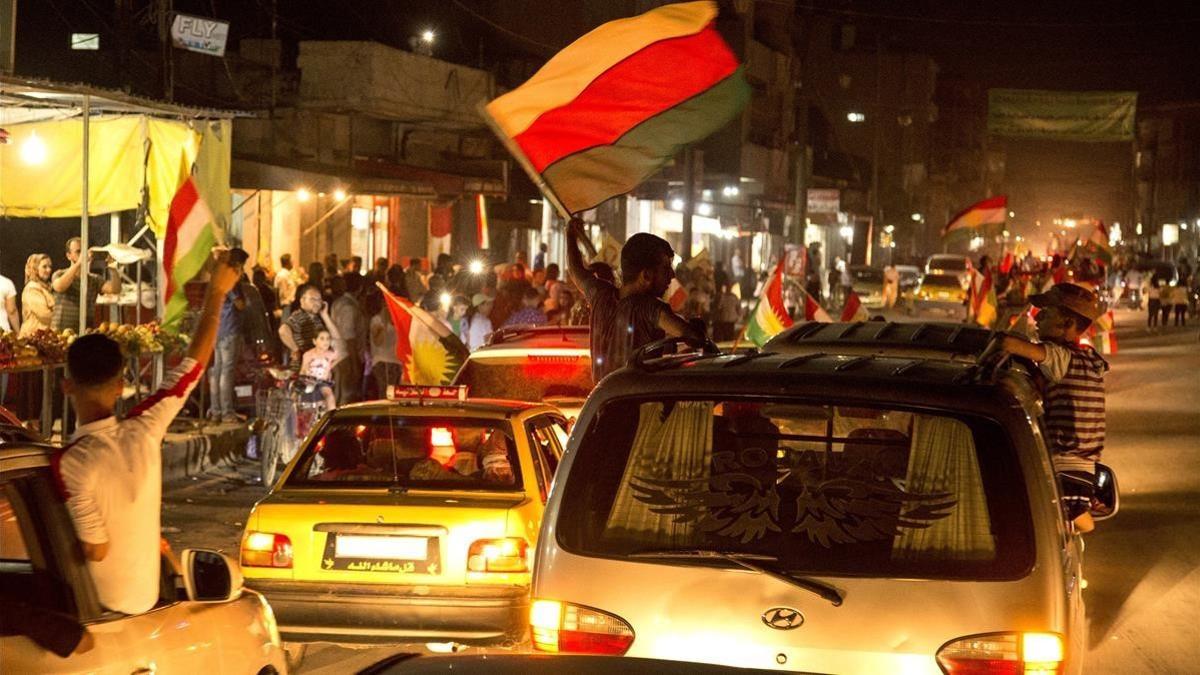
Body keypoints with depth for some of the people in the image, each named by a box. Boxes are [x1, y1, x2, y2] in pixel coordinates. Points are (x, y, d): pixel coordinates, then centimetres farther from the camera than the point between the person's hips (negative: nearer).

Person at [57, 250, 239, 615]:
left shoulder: (71, 463, -27)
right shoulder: (144, 430, -15)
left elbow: (95, 550, -20)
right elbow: (194, 363, -3)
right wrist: (216, 292, 6)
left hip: (101, 606, -5)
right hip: (144, 595, 5)